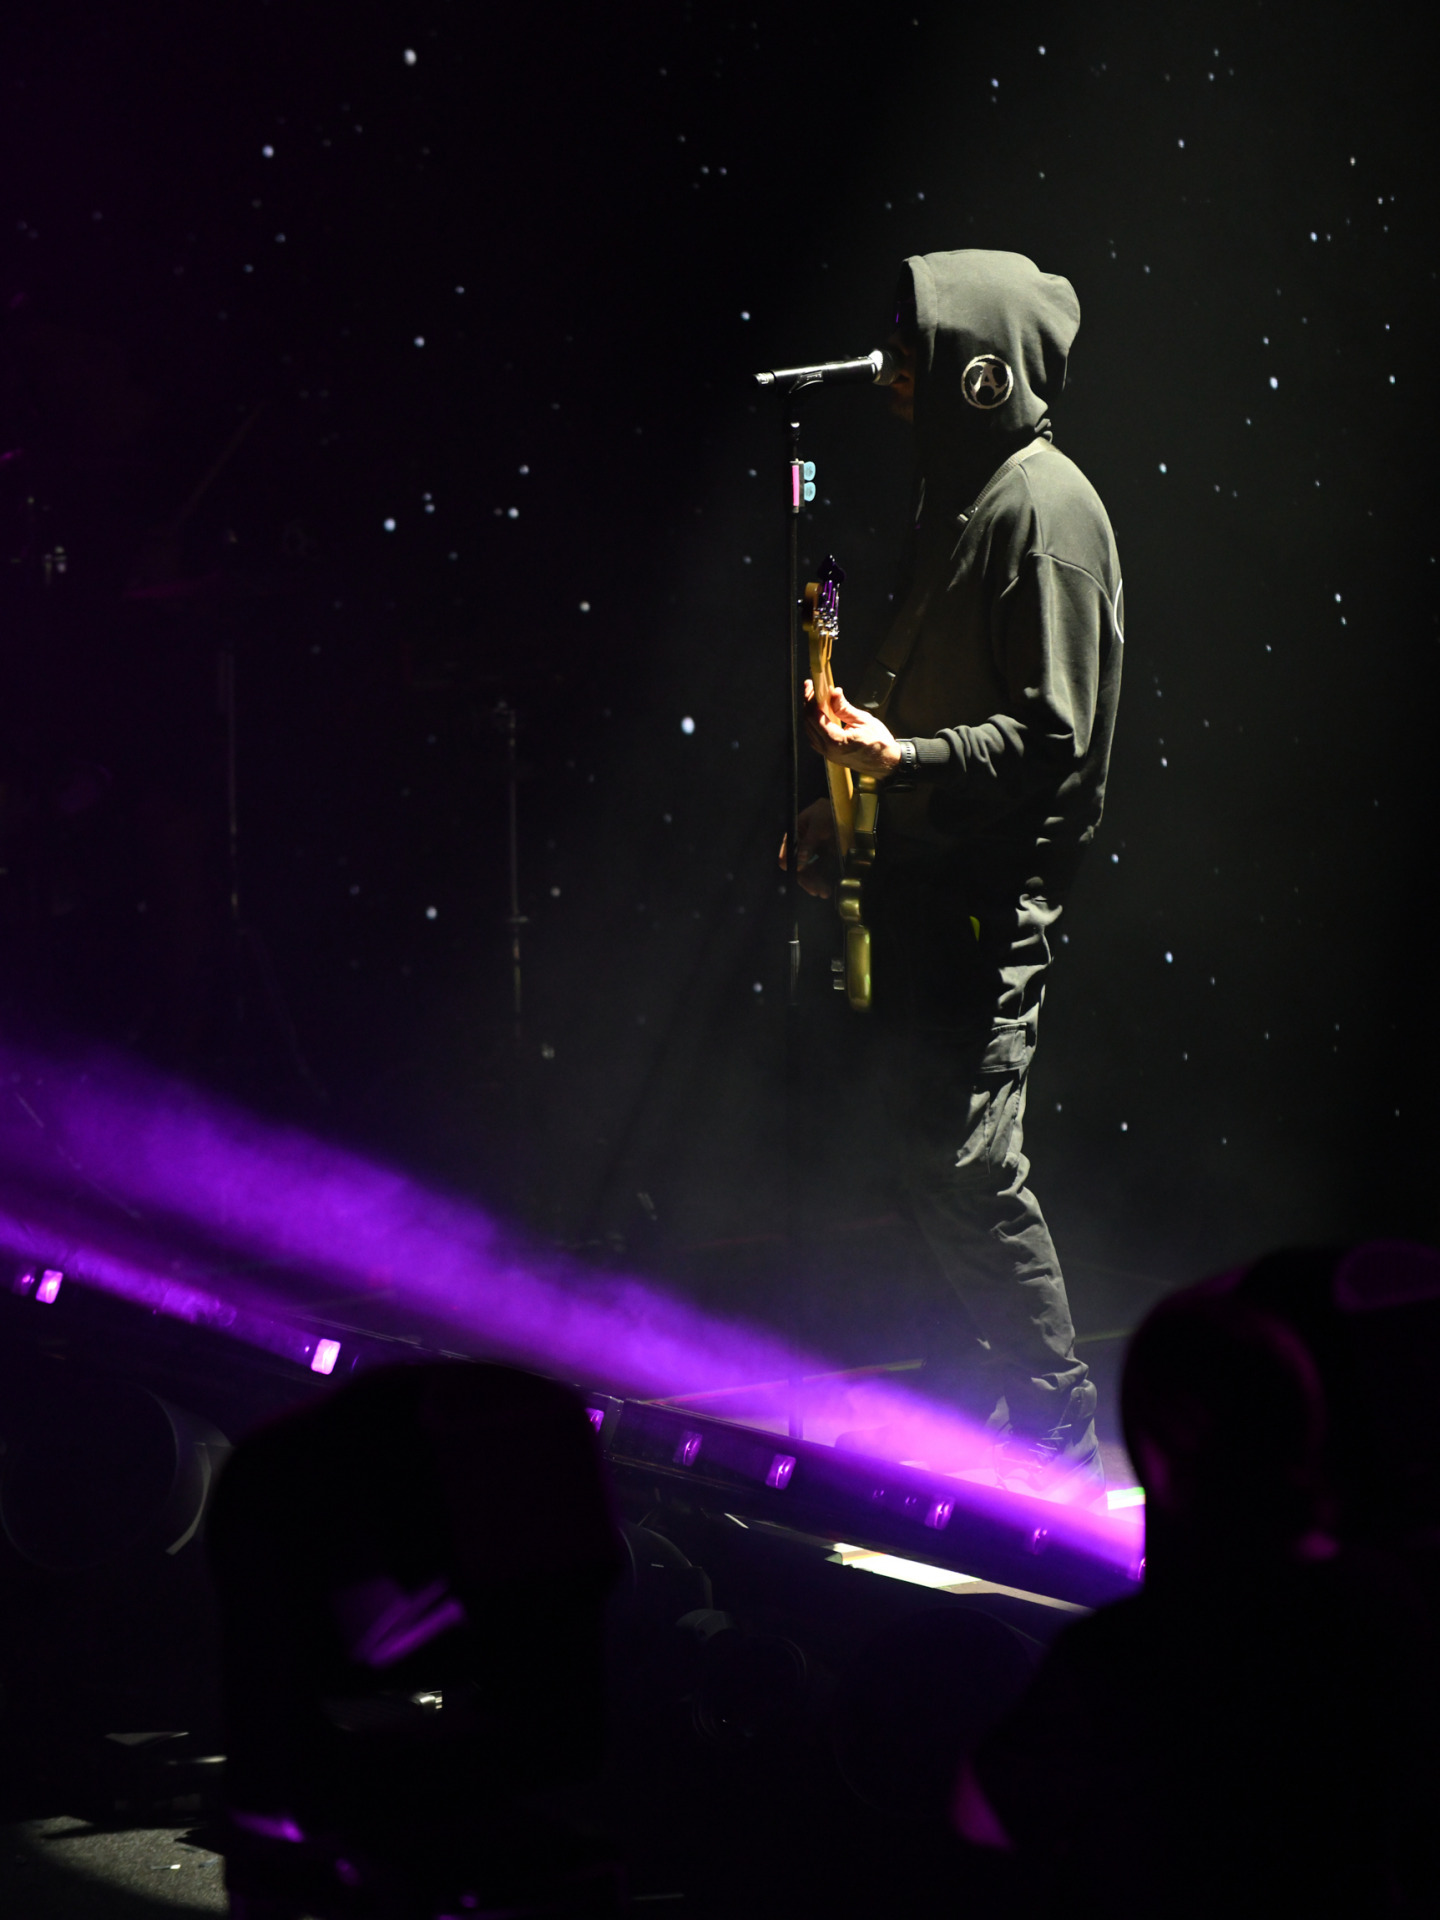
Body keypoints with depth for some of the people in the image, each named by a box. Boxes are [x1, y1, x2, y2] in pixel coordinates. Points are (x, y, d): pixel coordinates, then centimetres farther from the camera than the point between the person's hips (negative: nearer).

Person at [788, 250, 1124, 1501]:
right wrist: (849, 806, 17)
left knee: (968, 1159, -10)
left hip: (993, 884, -10)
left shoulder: (1043, 506, -15)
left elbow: (1050, 734, -20)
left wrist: (903, 760, -31)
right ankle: (991, 1370, 26)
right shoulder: (964, 489, 15)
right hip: (928, 872, 10)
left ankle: (1059, 1431, -1)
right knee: (929, 1133, 14)